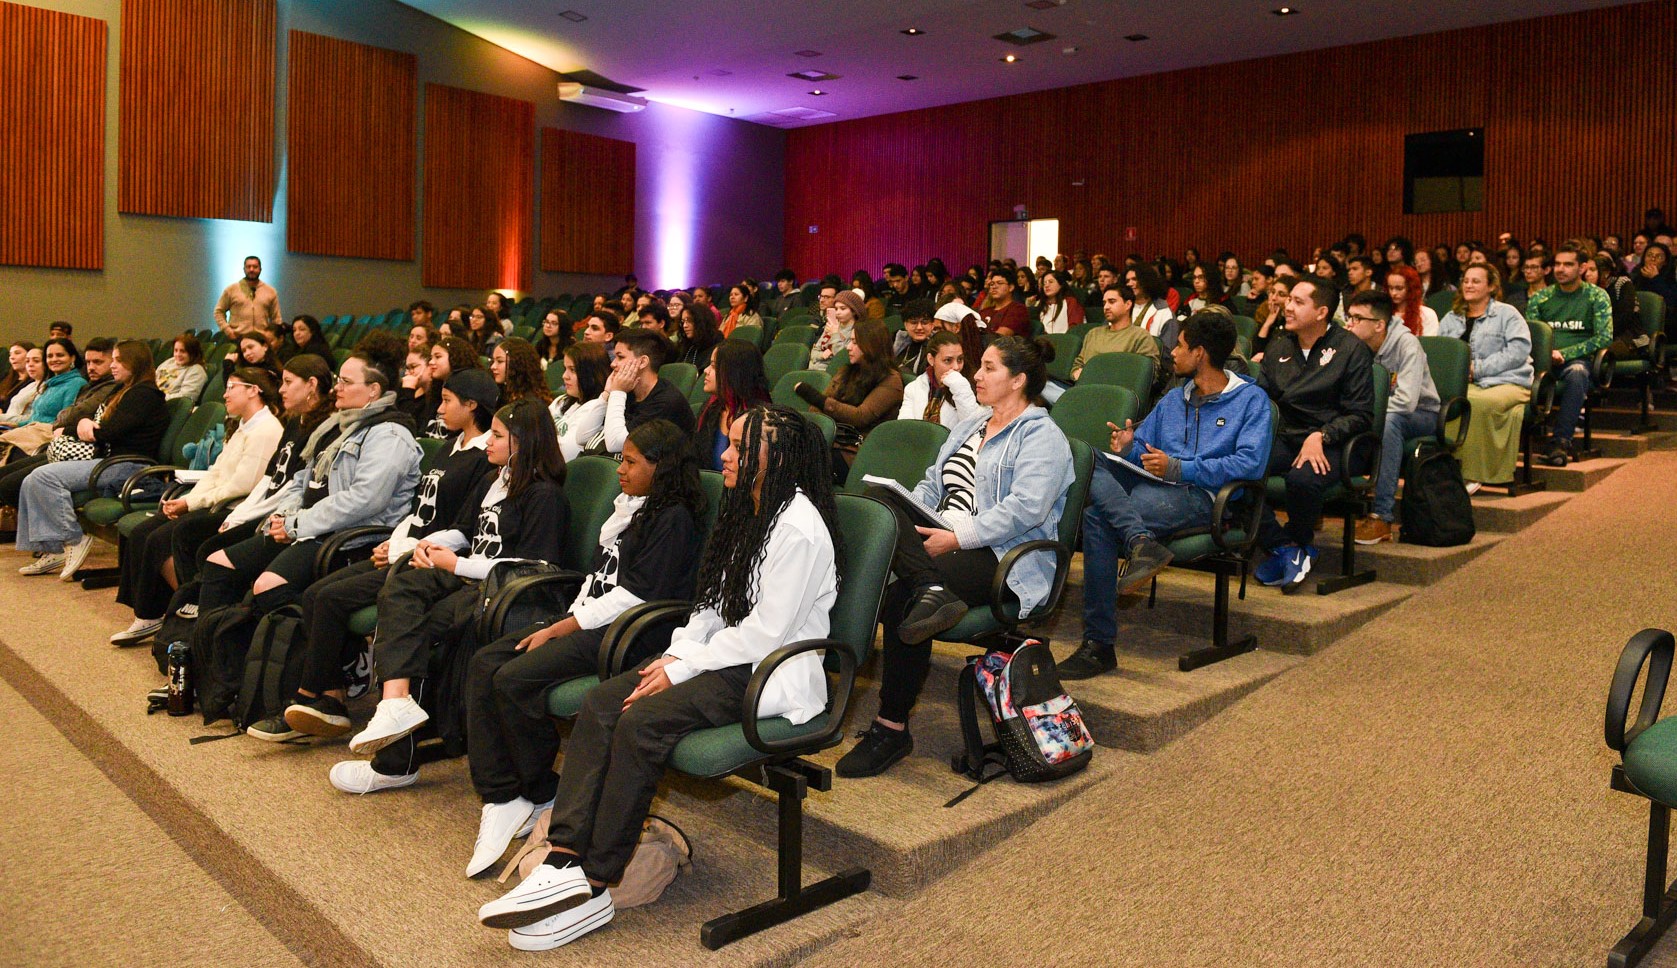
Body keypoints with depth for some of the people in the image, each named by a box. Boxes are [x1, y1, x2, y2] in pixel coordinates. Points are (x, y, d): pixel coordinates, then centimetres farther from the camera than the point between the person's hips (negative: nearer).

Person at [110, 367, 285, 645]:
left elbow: (240, 486, -20)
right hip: (213, 506, 10)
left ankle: (151, 616, -1)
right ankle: (145, 616, 0)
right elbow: (215, 473, 17)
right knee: (139, 535, -2)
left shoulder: (266, 431, -15)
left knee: (160, 539, -20)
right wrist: (186, 500, 0)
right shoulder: (244, 428, 20)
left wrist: (191, 503, -11)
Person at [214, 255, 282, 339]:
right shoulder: (231, 290, 8)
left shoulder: (270, 291, 11)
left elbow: (276, 319, 13)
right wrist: (227, 330, -2)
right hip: (236, 338, -1)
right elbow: (219, 311, 11)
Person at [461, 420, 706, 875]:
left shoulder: (673, 518, -9)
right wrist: (565, 622, 4)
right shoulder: (627, 507, 20)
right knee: (484, 663, -7)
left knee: (515, 680, -23)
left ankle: (543, 796, -2)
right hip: (589, 620, 10)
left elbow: (634, 595, -16)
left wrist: (560, 629, -14)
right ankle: (501, 799, -10)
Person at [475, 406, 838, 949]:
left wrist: (681, 671, -15)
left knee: (641, 720, -26)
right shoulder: (746, 512, 15)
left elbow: (765, 633, -20)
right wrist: (676, 655, 0)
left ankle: (593, 888, -16)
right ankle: (564, 864, -20)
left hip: (770, 675, -9)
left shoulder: (799, 528, -16)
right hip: (722, 657, 9)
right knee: (600, 703, -11)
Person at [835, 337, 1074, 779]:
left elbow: (1025, 508, -16)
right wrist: (904, 524, 1)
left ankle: (892, 729, -23)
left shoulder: (1041, 436, -1)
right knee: (878, 498, -21)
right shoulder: (968, 428, 27)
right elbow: (931, 485, 23)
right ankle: (933, 589, -41)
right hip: (943, 538, 8)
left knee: (901, 597, -32)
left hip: (1002, 557, -8)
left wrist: (958, 538, -24)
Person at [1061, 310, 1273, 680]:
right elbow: (1143, 452, 25)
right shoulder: (1172, 400, 27)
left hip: (1200, 498, -7)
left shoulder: (1251, 400, 6)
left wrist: (1178, 468, -12)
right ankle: (1141, 542, -40)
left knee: (1098, 518, -30)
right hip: (1149, 486, 7)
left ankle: (1100, 645, -26)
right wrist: (1129, 448, 0)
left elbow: (1250, 463, -10)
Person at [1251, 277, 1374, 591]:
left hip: (1330, 445, -5)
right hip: (1284, 438, 5)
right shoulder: (1279, 345, 15)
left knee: (1302, 479, -38)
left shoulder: (1351, 349, -1)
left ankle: (1301, 544, -4)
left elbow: (1361, 415, -5)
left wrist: (1321, 437, -19)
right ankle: (1283, 547, -13)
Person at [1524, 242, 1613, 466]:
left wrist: (1563, 353, -12)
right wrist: (1547, 353, -13)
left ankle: (1561, 441, -41)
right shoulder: (1540, 298, 16)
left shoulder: (1596, 296, 9)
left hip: (1577, 360, -2)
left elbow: (1604, 338, -2)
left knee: (1576, 371, -40)